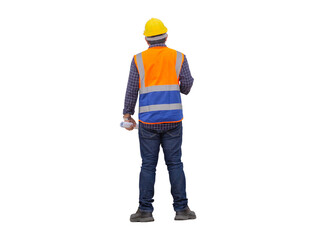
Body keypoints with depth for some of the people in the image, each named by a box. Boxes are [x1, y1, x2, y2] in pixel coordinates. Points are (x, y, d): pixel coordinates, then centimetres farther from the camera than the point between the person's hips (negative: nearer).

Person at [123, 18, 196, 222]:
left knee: (148, 165, 4)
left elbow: (132, 91, 1)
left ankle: (145, 210, 5)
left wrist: (127, 115, 11)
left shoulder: (139, 60, 0)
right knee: (175, 164, 6)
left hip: (148, 122, 0)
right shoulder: (179, 58, 2)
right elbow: (186, 88, 5)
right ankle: (181, 209, 7)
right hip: (173, 121, 1)